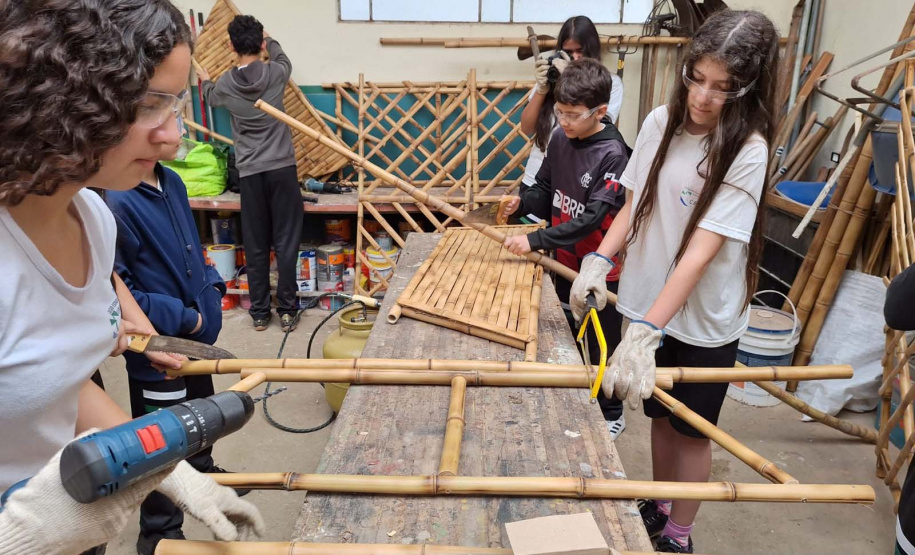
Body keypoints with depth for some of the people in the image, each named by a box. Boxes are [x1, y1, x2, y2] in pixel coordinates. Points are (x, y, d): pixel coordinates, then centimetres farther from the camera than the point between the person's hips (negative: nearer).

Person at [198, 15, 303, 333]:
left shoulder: (226, 84, 2)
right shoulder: (275, 73, -2)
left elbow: (210, 97, 29)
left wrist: (206, 81, 52)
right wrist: (270, 42, 46)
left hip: (250, 173, 1)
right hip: (281, 168, -1)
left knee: (255, 245, 8)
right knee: (285, 242, 3)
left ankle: (259, 313, 17)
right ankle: (287, 310, 8)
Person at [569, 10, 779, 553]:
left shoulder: (746, 152, -19)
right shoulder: (662, 122, -4)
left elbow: (702, 249, -27)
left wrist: (647, 330, -34)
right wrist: (600, 260, -10)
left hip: (703, 319, -4)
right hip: (648, 302, 5)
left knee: (691, 429, 14)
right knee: (660, 415, 22)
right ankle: (657, 507, 45)